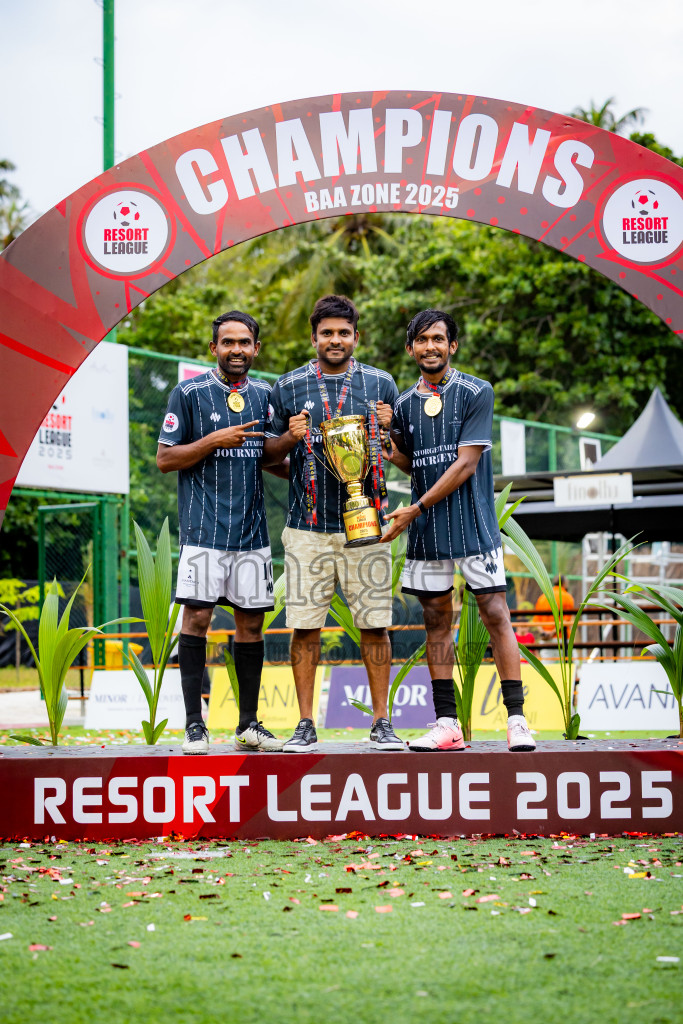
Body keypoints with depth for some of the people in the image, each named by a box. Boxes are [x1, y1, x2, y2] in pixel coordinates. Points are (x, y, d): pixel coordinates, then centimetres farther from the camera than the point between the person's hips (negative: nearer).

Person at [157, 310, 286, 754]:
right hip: (204, 528, -4)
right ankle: (195, 724, -2)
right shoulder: (188, 393, -1)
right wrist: (215, 440, -14)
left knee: (251, 621, 6)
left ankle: (249, 723, 14)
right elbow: (165, 458, -2)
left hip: (252, 528, 5)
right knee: (197, 617, -8)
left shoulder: (265, 395, 13)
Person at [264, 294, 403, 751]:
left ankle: (382, 722, 8)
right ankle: (306, 725, 7)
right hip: (308, 524, 0)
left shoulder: (381, 384, 10)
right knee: (305, 625, -1)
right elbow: (270, 452, 14)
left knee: (375, 624, 0)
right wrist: (292, 437, -7)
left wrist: (388, 430, -6)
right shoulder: (288, 386, 9)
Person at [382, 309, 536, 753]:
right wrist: (391, 450, -1)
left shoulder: (477, 393, -5)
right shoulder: (404, 404, 11)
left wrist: (415, 509, -13)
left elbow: (464, 465, -11)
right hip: (426, 531, 5)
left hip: (473, 523, -5)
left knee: (496, 614, -7)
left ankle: (517, 720, -5)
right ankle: (447, 725, 10)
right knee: (437, 620, 5)